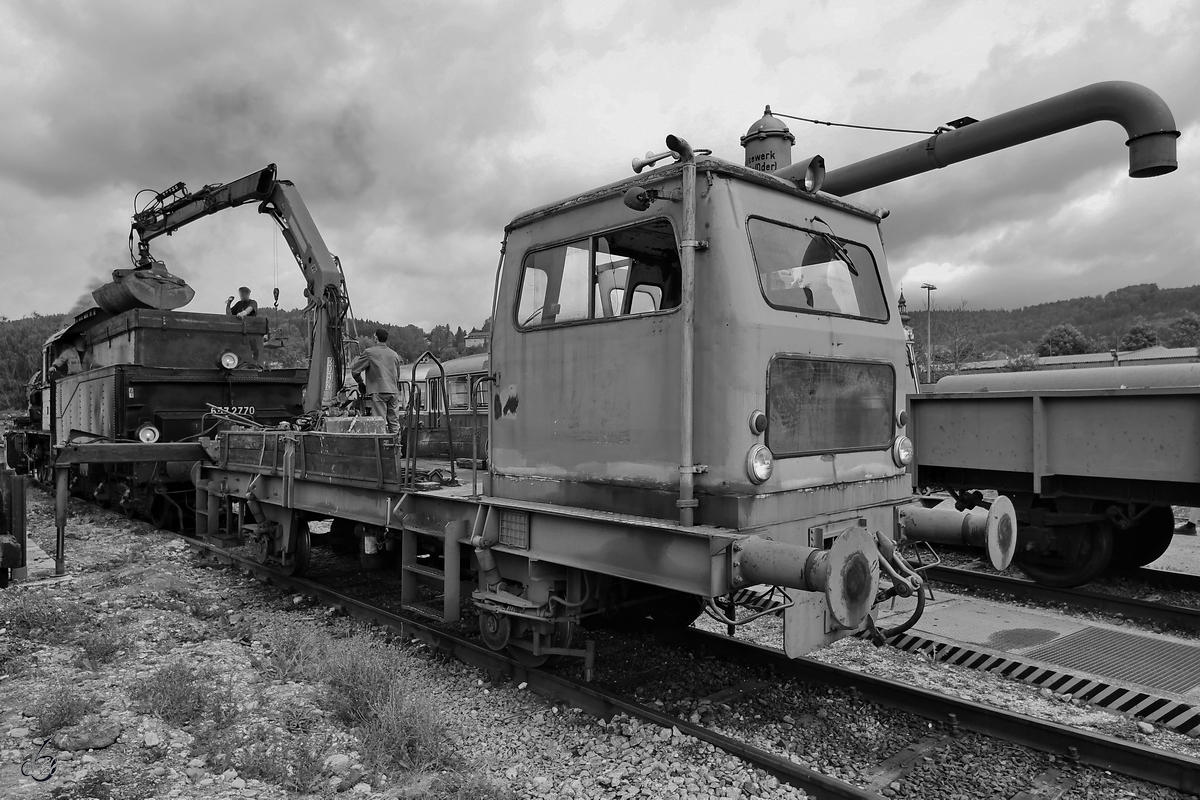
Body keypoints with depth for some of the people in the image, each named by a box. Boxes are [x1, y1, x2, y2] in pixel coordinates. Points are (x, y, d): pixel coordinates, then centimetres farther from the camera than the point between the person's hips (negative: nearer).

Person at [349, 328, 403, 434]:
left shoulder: (369, 352, -2)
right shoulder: (394, 354, 14)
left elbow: (355, 370, 0)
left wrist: (361, 383, 14)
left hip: (378, 391, -5)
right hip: (394, 391, 5)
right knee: (394, 422, 7)